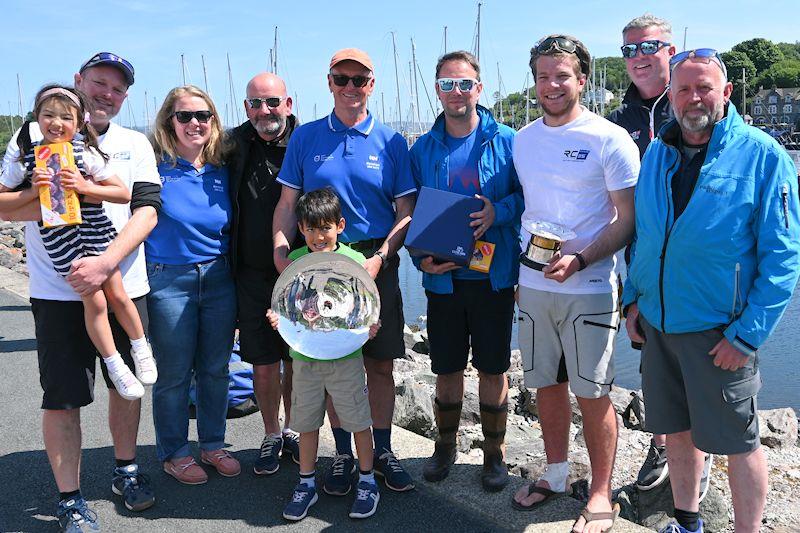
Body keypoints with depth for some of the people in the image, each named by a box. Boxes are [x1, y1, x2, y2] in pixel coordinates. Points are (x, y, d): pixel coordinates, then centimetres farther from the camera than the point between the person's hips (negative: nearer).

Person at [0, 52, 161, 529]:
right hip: (59, 292, -2)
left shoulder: (135, 144, 7)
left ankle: (126, 470, 35)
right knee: (62, 398, 3)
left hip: (125, 287, 2)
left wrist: (106, 262, -18)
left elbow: (147, 211, -5)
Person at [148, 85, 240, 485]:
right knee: (174, 374, 6)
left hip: (219, 279, 4)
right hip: (169, 281, -4)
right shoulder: (154, 166, -7)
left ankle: (213, 444, 30)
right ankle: (174, 453, 24)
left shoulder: (221, 172, 6)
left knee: (215, 369, 12)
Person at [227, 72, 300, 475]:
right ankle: (272, 435, 27)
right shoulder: (234, 145, 3)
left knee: (298, 361, 11)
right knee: (263, 364, 7)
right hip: (253, 275, 1)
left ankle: (293, 431, 32)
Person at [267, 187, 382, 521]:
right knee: (306, 423, 13)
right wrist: (277, 318, -15)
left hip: (345, 357, -2)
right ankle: (307, 484, 30)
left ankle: (367, 482, 25)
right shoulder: (294, 261, 2)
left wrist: (369, 326, -19)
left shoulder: (355, 260, -4)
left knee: (358, 421, 6)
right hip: (304, 356, 2)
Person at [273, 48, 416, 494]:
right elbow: (287, 205, 5)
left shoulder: (391, 142, 4)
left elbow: (406, 213, 2)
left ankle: (382, 450, 23)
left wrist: (379, 259, -13)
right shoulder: (306, 138, 6)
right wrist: (281, 253, -11)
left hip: (376, 265, 0)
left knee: (381, 364, 6)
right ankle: (343, 454, 23)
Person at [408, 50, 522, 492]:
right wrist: (421, 257, -7)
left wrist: (499, 211, -19)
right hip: (443, 277, 2)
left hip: (494, 276, -2)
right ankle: (445, 445, 33)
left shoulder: (505, 141, -1)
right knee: (447, 368, 13)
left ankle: (494, 453, 26)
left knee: (493, 368, 8)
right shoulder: (423, 149, 6)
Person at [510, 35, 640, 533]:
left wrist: (579, 260, -21)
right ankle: (556, 473, 33)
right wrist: (513, 268, 11)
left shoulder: (610, 139, -7)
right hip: (532, 286, 5)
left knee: (593, 394, 3)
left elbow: (628, 218, -8)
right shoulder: (523, 139, 10)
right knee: (547, 383, 15)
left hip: (589, 288, -5)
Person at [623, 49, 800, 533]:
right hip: (657, 325, 5)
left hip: (720, 332, -5)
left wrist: (747, 334, -15)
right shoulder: (656, 154, 6)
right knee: (678, 431, 17)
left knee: (738, 442, 6)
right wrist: (634, 297, 9)